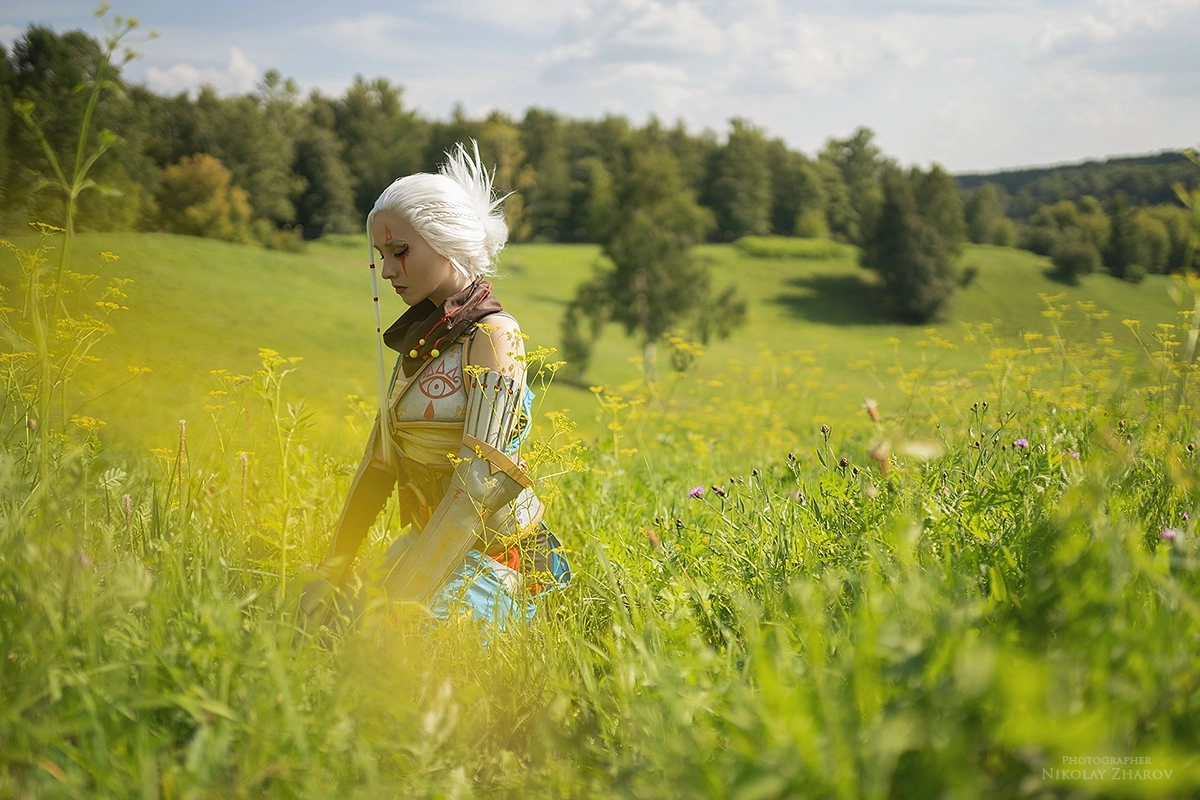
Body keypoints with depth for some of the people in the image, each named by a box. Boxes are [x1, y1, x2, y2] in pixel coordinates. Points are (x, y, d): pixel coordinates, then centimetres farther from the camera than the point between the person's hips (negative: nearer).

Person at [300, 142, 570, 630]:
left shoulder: (492, 336, -13)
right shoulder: (419, 338, 10)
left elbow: (480, 482, -22)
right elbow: (380, 459, 9)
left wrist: (402, 600, -26)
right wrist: (331, 571, 2)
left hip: (492, 557, -7)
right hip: (431, 545, 7)